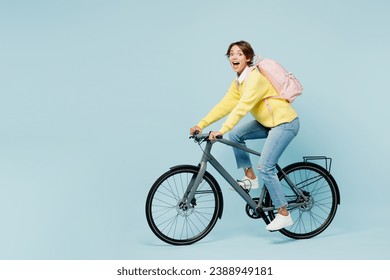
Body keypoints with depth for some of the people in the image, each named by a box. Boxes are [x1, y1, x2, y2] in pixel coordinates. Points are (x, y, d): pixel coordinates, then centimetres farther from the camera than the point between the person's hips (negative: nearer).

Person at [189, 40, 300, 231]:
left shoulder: (255, 77, -20)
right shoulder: (238, 83, 8)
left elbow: (242, 107, -31)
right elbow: (224, 105, 2)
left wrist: (222, 130, -38)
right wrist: (201, 125, -6)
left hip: (285, 123, -9)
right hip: (268, 122, 9)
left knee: (265, 167, -15)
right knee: (235, 134, -1)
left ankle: (284, 215, -6)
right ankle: (250, 178, 9)